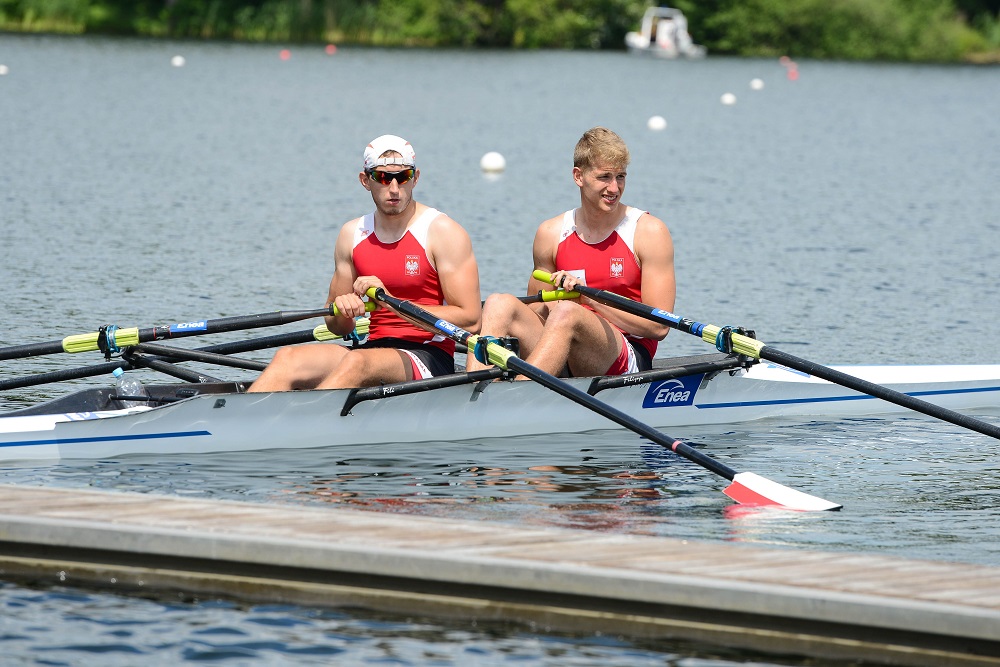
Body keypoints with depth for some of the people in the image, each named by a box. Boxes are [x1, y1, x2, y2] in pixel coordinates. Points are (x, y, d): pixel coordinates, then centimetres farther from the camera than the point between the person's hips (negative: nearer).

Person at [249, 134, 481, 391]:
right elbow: (339, 328, 16)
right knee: (289, 358, -21)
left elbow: (470, 320, -12)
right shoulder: (352, 234, 11)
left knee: (357, 362, -36)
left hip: (429, 358, -5)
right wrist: (343, 313, -10)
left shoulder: (443, 232, -4)